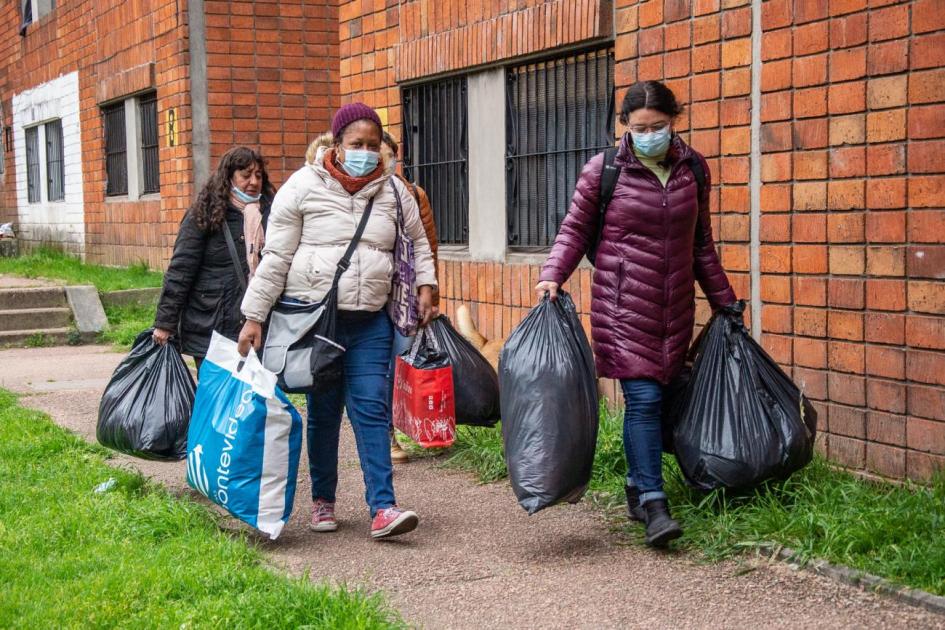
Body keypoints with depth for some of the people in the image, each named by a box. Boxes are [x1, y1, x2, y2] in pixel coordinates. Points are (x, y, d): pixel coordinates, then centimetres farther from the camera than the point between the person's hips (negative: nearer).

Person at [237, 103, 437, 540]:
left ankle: (382, 508, -7)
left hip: (371, 322, 2)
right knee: (323, 411, 8)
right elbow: (275, 258, -3)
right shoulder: (303, 187, -3)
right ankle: (322, 500, 23)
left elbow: (418, 242, 20)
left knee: (371, 409, -5)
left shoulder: (394, 191, 7)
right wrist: (254, 316, -5)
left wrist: (425, 284, 4)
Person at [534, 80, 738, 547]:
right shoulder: (603, 170, -4)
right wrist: (552, 276, -12)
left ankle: (638, 487, 22)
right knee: (643, 399, -11)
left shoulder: (693, 168, 9)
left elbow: (701, 244, 18)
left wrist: (724, 300, 21)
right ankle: (653, 504, -9)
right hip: (624, 307, -4)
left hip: (675, 308, 4)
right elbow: (575, 229, 3)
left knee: (656, 397, 7)